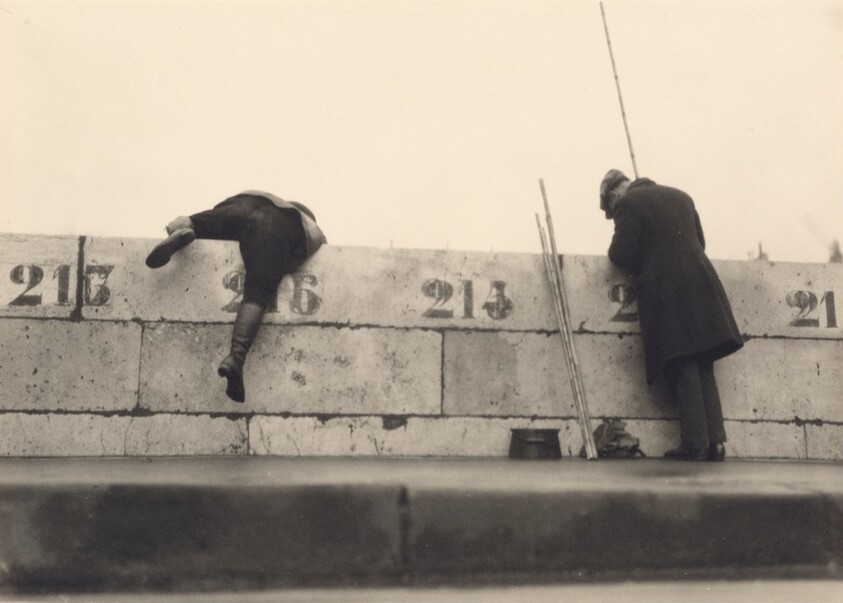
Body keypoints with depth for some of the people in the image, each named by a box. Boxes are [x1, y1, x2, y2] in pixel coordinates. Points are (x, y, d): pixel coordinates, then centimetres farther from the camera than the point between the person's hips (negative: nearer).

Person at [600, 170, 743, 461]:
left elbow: (622, 256, -8)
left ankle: (695, 444, -2)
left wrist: (615, 247, 13)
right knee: (704, 370, 10)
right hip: (701, 284, 6)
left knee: (683, 371, -3)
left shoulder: (628, 204, -3)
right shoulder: (680, 196, 20)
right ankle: (716, 440, 7)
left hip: (666, 292, -6)